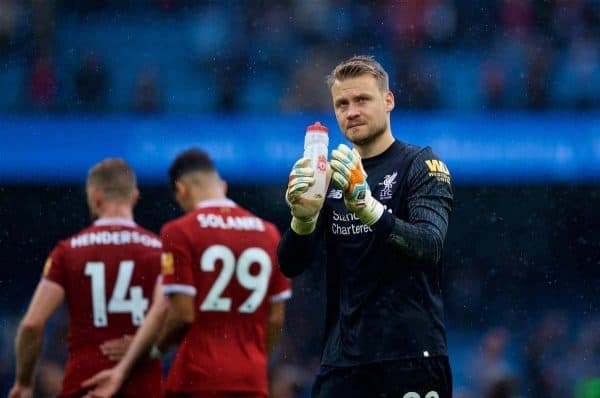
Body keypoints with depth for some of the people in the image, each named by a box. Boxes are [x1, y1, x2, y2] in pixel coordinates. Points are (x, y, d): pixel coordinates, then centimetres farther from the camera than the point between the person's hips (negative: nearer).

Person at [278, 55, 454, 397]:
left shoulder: (422, 165, -1)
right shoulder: (331, 177, 13)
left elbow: (429, 246, -18)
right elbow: (291, 266, 5)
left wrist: (364, 203, -32)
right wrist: (303, 218, -17)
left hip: (412, 359, -4)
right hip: (343, 360, 4)